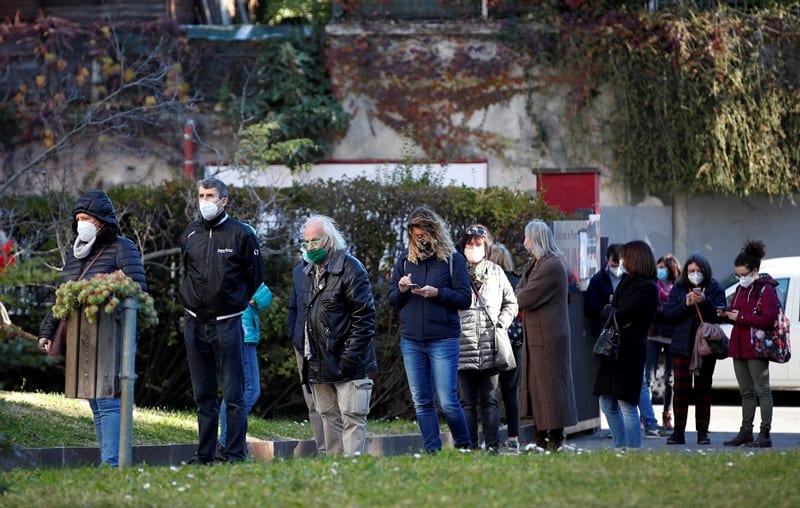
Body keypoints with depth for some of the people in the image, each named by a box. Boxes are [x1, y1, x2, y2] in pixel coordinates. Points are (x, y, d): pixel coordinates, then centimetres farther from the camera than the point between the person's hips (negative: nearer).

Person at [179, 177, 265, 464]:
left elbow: (256, 278, 4)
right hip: (195, 323, 5)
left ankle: (235, 455, -3)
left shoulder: (241, 234, -4)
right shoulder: (190, 234, 9)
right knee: (203, 395, 10)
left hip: (227, 323, -5)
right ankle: (204, 455, 15)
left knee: (233, 395, -5)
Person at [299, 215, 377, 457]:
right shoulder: (309, 273, 16)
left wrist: (349, 357, -17)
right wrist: (307, 353, 13)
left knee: (352, 419, -7)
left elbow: (364, 318, -13)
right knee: (329, 419, 10)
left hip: (348, 364, -8)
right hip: (319, 364, 8)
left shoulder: (350, 269, -9)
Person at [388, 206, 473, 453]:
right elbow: (392, 301, 15)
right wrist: (401, 290, -7)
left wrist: (437, 293, -17)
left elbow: (465, 299, -4)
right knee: (421, 403, 5)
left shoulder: (452, 259, 0)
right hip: (411, 341, 4)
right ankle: (432, 451, 10)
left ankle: (464, 447, 11)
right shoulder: (405, 260, 11)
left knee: (448, 402, -7)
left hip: (443, 340, -4)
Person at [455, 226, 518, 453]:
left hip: (489, 347, 1)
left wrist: (502, 323, 3)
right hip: (463, 346, -1)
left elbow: (511, 303, 17)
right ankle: (469, 445, 3)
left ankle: (493, 444, 3)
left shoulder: (496, 272, 11)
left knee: (489, 399, 3)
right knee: (467, 400, 1)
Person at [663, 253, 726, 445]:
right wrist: (686, 305, -14)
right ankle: (678, 432, 1)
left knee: (703, 390, 4)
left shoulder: (715, 290, 3)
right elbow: (668, 315, 0)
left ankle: (703, 432, 8)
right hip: (682, 347, 1)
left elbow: (719, 315, -8)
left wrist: (704, 303, -22)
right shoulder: (678, 289, 8)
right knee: (681, 389, -3)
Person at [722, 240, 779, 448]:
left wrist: (741, 317, -19)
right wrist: (727, 314, 4)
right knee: (746, 392, 12)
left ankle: (765, 434, -8)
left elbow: (769, 320, -18)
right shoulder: (740, 289, 16)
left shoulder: (766, 290, -9)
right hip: (739, 347, 8)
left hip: (756, 349, -8)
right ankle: (746, 432, 17)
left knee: (762, 390, -7)